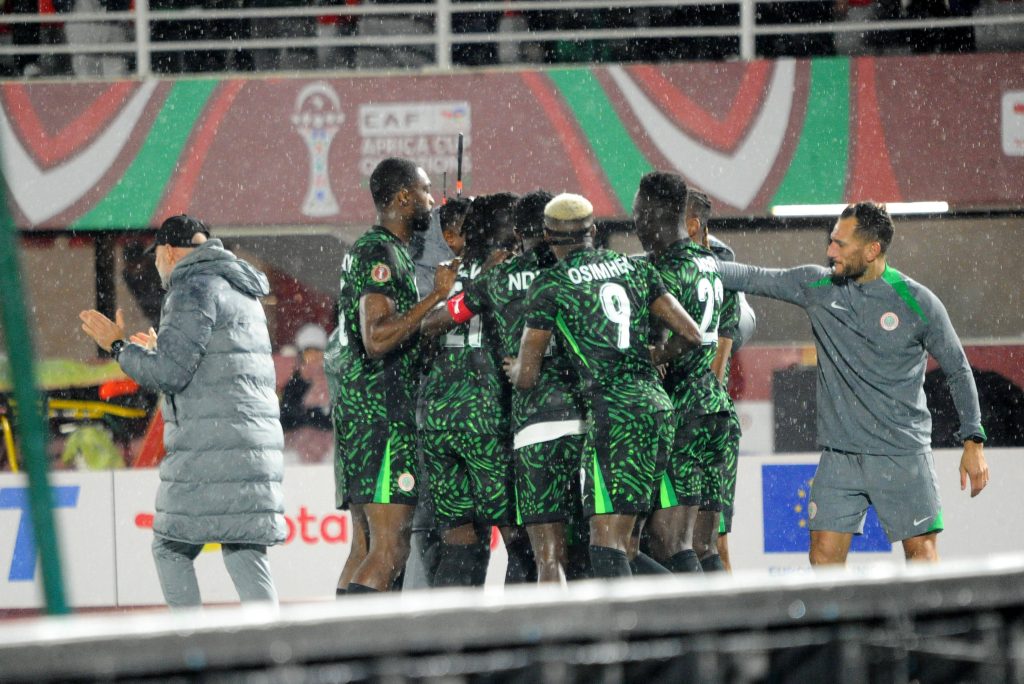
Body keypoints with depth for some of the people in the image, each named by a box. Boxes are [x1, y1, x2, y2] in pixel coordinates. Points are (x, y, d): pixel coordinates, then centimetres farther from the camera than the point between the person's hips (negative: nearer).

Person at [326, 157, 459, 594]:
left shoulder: (368, 249, 20)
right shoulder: (381, 254, -12)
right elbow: (377, 338, -24)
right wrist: (435, 297, -20)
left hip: (355, 410, 11)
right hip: (382, 413, -11)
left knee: (366, 549, 9)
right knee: (390, 550, -15)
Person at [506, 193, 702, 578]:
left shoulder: (550, 285, 0)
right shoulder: (633, 268, 15)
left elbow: (526, 377, 2)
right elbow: (690, 335, 14)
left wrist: (514, 369, 26)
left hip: (613, 410, -6)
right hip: (659, 405, 6)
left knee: (607, 544, -10)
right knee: (627, 545, 12)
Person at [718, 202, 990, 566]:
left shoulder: (918, 303, -6)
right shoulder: (817, 286, 3)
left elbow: (958, 372, 2)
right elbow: (753, 278, 12)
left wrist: (973, 442, 0)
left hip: (903, 455, -3)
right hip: (839, 454, 3)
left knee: (921, 552, -3)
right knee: (824, 557, -3)